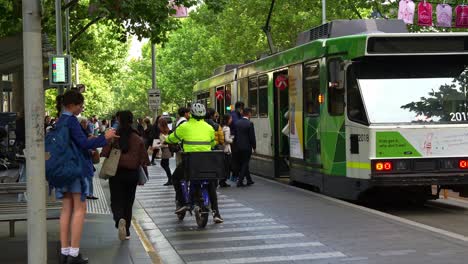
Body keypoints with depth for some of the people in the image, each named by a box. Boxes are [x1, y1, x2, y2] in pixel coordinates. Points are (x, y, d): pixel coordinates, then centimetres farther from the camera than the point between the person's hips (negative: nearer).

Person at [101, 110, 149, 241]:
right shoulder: (137, 138, -2)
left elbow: (105, 154, -10)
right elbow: (143, 158, 2)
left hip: (116, 173, -2)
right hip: (132, 173, 2)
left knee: (116, 201, 4)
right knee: (128, 202, 14)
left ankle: (119, 219, -27)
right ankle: (126, 231, 18)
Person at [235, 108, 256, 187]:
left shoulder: (238, 123, 3)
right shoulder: (250, 124, -14)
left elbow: (235, 135, 9)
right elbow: (252, 137, -13)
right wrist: (254, 146, -1)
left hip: (239, 147, 6)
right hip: (247, 147, -6)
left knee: (243, 164, 16)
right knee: (245, 164, 1)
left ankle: (249, 180, 26)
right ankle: (240, 181, -4)